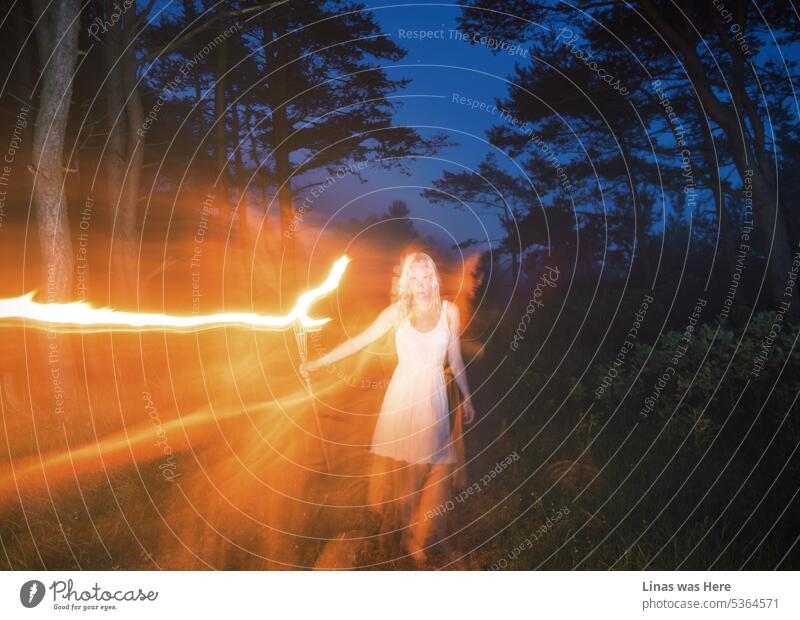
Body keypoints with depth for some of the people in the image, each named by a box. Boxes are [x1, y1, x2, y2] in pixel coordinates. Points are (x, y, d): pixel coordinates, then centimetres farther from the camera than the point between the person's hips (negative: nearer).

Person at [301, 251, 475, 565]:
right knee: (406, 466, 1)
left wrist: (467, 398, 16)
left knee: (440, 467, -6)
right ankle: (410, 534, 15)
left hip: (434, 395, 1)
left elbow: (455, 358, 11)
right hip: (403, 394, -1)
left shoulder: (449, 310, 3)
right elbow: (359, 341, 0)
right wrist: (319, 362, -3)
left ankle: (417, 541, 7)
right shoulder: (397, 311, 0)